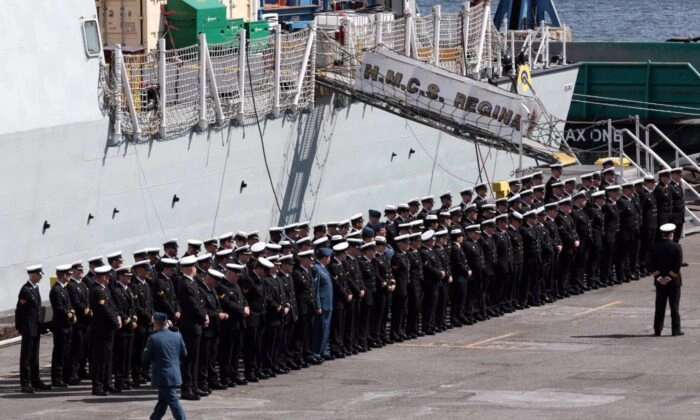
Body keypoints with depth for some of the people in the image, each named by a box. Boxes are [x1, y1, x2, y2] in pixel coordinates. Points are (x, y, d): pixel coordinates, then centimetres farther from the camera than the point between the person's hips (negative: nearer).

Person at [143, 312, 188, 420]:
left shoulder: (153, 339, -14)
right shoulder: (177, 336, 2)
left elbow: (145, 359, -8)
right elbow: (184, 354, 11)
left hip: (163, 377, -6)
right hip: (175, 374, 6)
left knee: (173, 402, -4)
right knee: (162, 401, 18)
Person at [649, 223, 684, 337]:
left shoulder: (655, 247, -1)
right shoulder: (677, 247, -9)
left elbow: (652, 265, -4)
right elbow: (678, 265, -14)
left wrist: (659, 277, -6)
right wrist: (669, 277, -11)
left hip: (660, 281, 3)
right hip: (674, 281, -3)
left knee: (660, 307, 7)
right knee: (674, 306, 2)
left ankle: (657, 330, 6)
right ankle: (676, 330, 2)